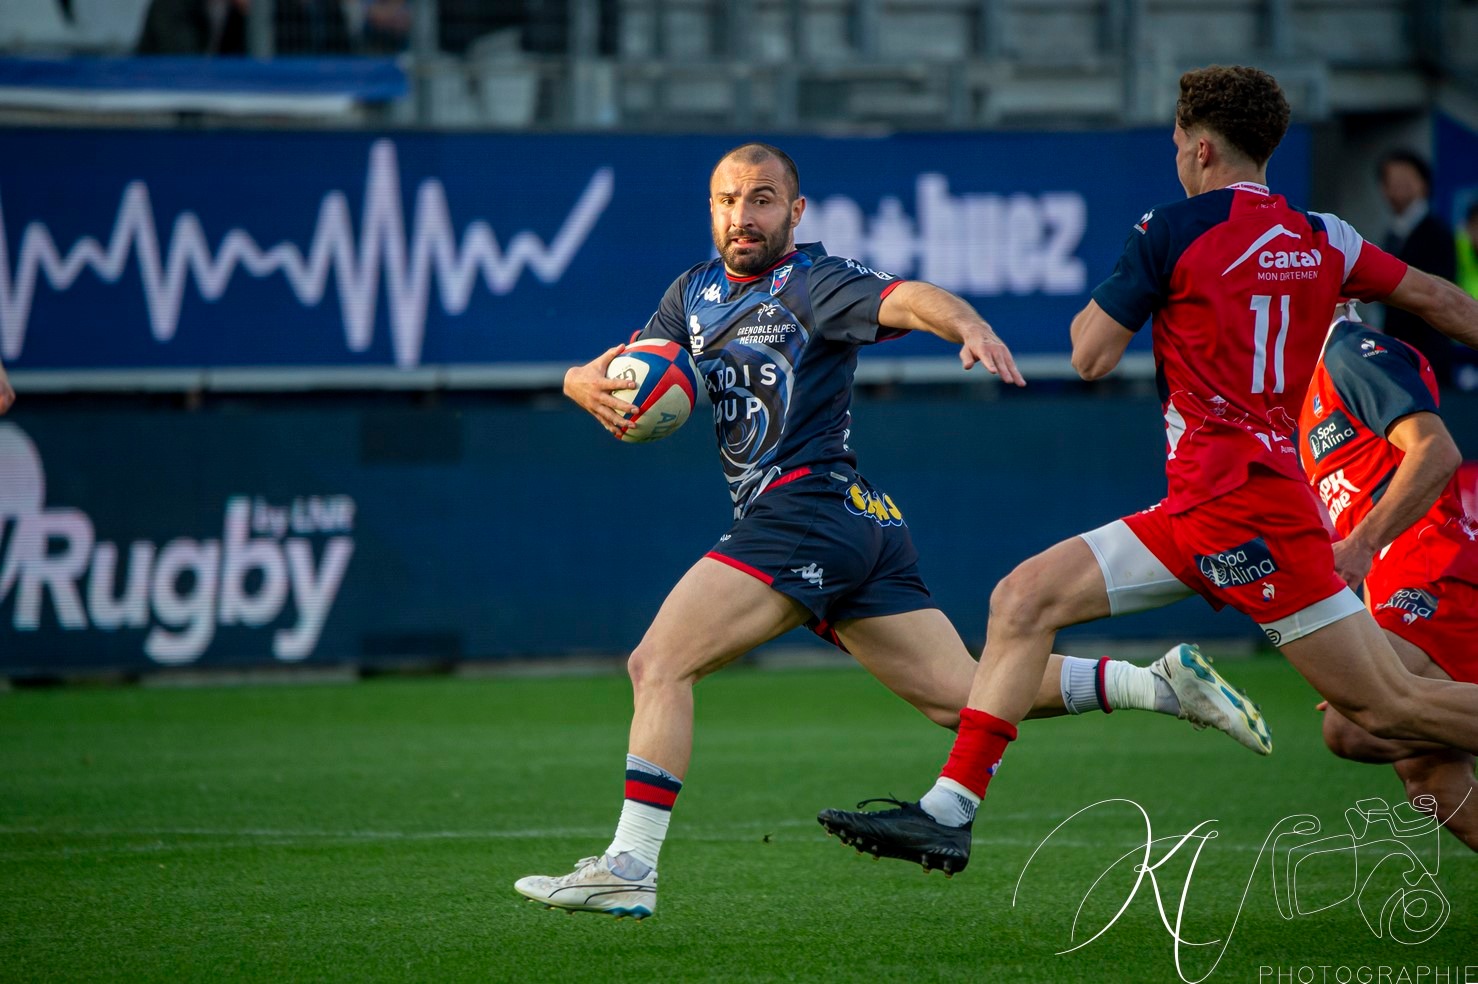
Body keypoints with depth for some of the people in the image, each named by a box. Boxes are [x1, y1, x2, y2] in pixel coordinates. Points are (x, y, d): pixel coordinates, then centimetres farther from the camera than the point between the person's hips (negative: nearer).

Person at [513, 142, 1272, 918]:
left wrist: (968, 325, -46)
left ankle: (628, 868, -17)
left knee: (657, 665, -14)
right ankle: (1158, 685, 11)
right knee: (959, 695, 8)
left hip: (804, 511, -9)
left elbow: (904, 299, -23)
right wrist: (591, 384, -8)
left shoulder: (812, 282, -5)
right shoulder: (696, 293, 19)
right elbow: (623, 373, 18)